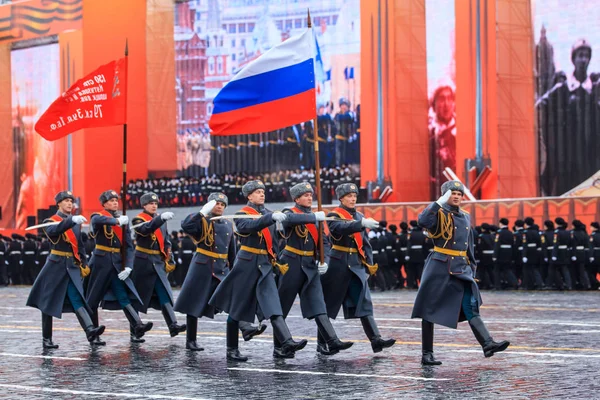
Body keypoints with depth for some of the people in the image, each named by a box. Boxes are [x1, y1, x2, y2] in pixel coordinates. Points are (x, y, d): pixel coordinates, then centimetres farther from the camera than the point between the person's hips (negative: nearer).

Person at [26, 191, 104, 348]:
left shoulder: (76, 222, 15)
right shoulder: (51, 221, -3)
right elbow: (54, 230, -28)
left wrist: (83, 264, 13)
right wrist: (71, 220, -41)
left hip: (72, 267, 4)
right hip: (56, 266, -4)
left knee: (77, 299, -11)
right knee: (49, 302, 3)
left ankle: (90, 330, -28)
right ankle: (46, 339, 10)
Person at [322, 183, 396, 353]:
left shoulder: (359, 217, 14)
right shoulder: (334, 216, -4)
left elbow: (365, 244, 17)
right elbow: (340, 228, -28)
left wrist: (369, 266, 11)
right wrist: (362, 223, -40)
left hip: (357, 265, 5)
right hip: (337, 264, -5)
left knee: (364, 303, -3)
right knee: (328, 304, 3)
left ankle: (376, 340, -10)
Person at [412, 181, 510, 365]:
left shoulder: (466, 217, 14)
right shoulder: (440, 214, -6)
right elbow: (423, 220, -29)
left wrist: (472, 266, 18)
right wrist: (440, 202, -29)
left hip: (461, 269, 6)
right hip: (440, 267, -6)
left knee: (471, 307, -5)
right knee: (430, 310, 1)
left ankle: (487, 344, -15)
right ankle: (427, 354, 6)